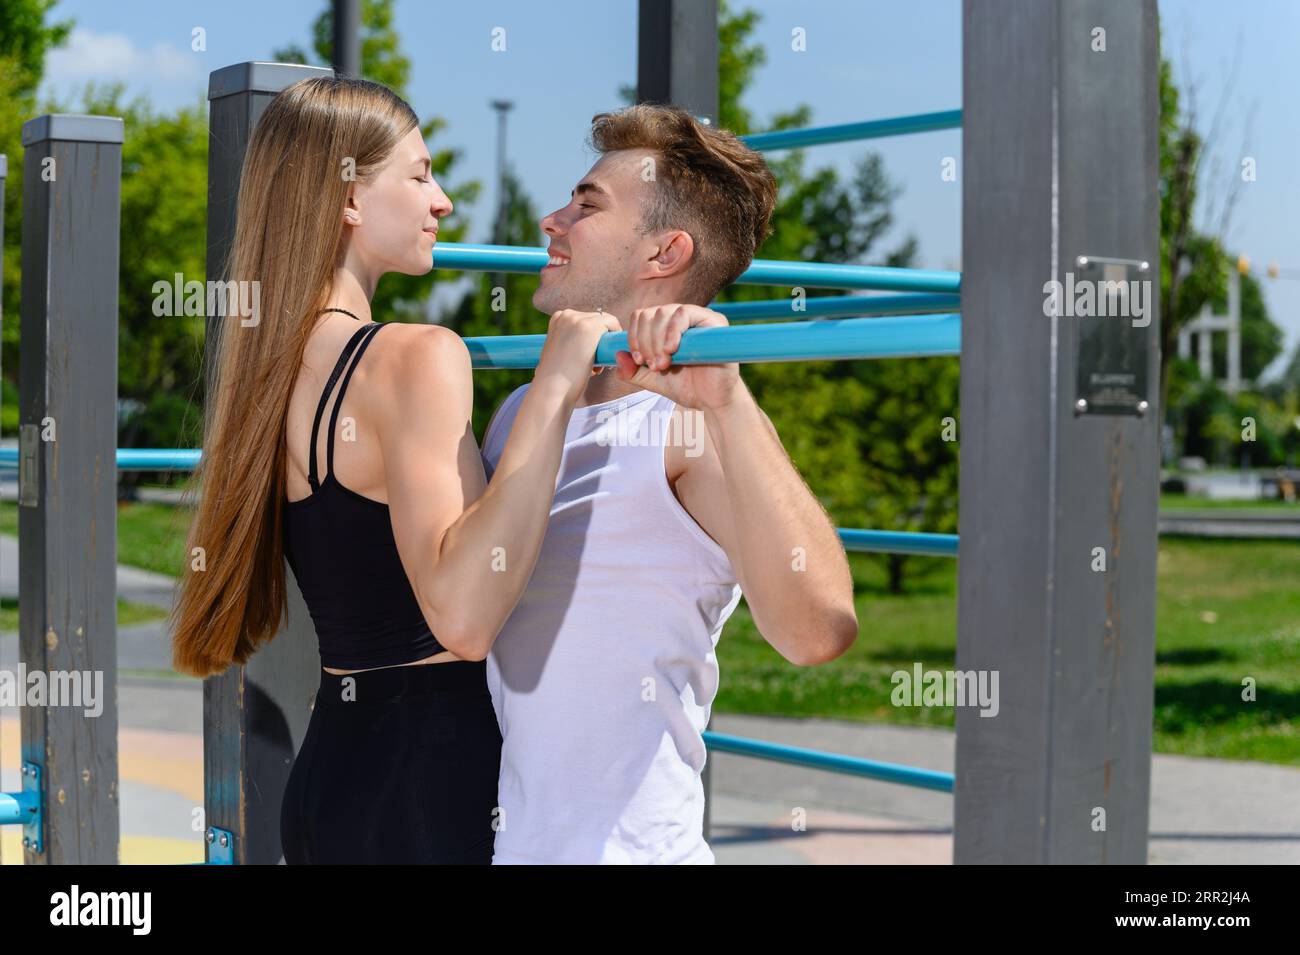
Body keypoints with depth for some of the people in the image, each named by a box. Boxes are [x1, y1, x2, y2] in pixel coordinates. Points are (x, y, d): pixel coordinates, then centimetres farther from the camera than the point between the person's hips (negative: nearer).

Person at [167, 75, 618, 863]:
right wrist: (552, 391, -28)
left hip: (332, 760, 8)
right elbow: (464, 616, -30)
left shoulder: (279, 362, 9)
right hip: (437, 773, -8)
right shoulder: (417, 356, -17)